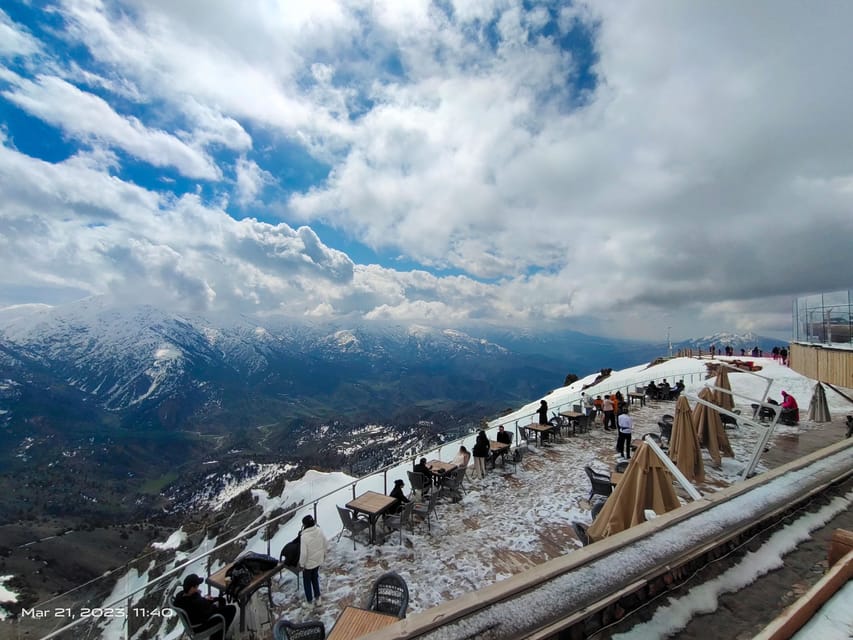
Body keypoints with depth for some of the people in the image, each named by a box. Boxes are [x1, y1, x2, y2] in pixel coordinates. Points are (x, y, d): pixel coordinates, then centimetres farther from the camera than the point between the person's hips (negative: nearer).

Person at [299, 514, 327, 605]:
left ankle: (310, 600, 37)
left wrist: (302, 564, -9)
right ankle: (317, 597, 40)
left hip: (308, 563, -5)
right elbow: (325, 544, -3)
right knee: (315, 577, 28)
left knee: (307, 581, 21)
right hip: (318, 560, 5)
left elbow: (303, 553, -27)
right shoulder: (319, 531, -16)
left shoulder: (305, 536, -32)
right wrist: (323, 555, 14)